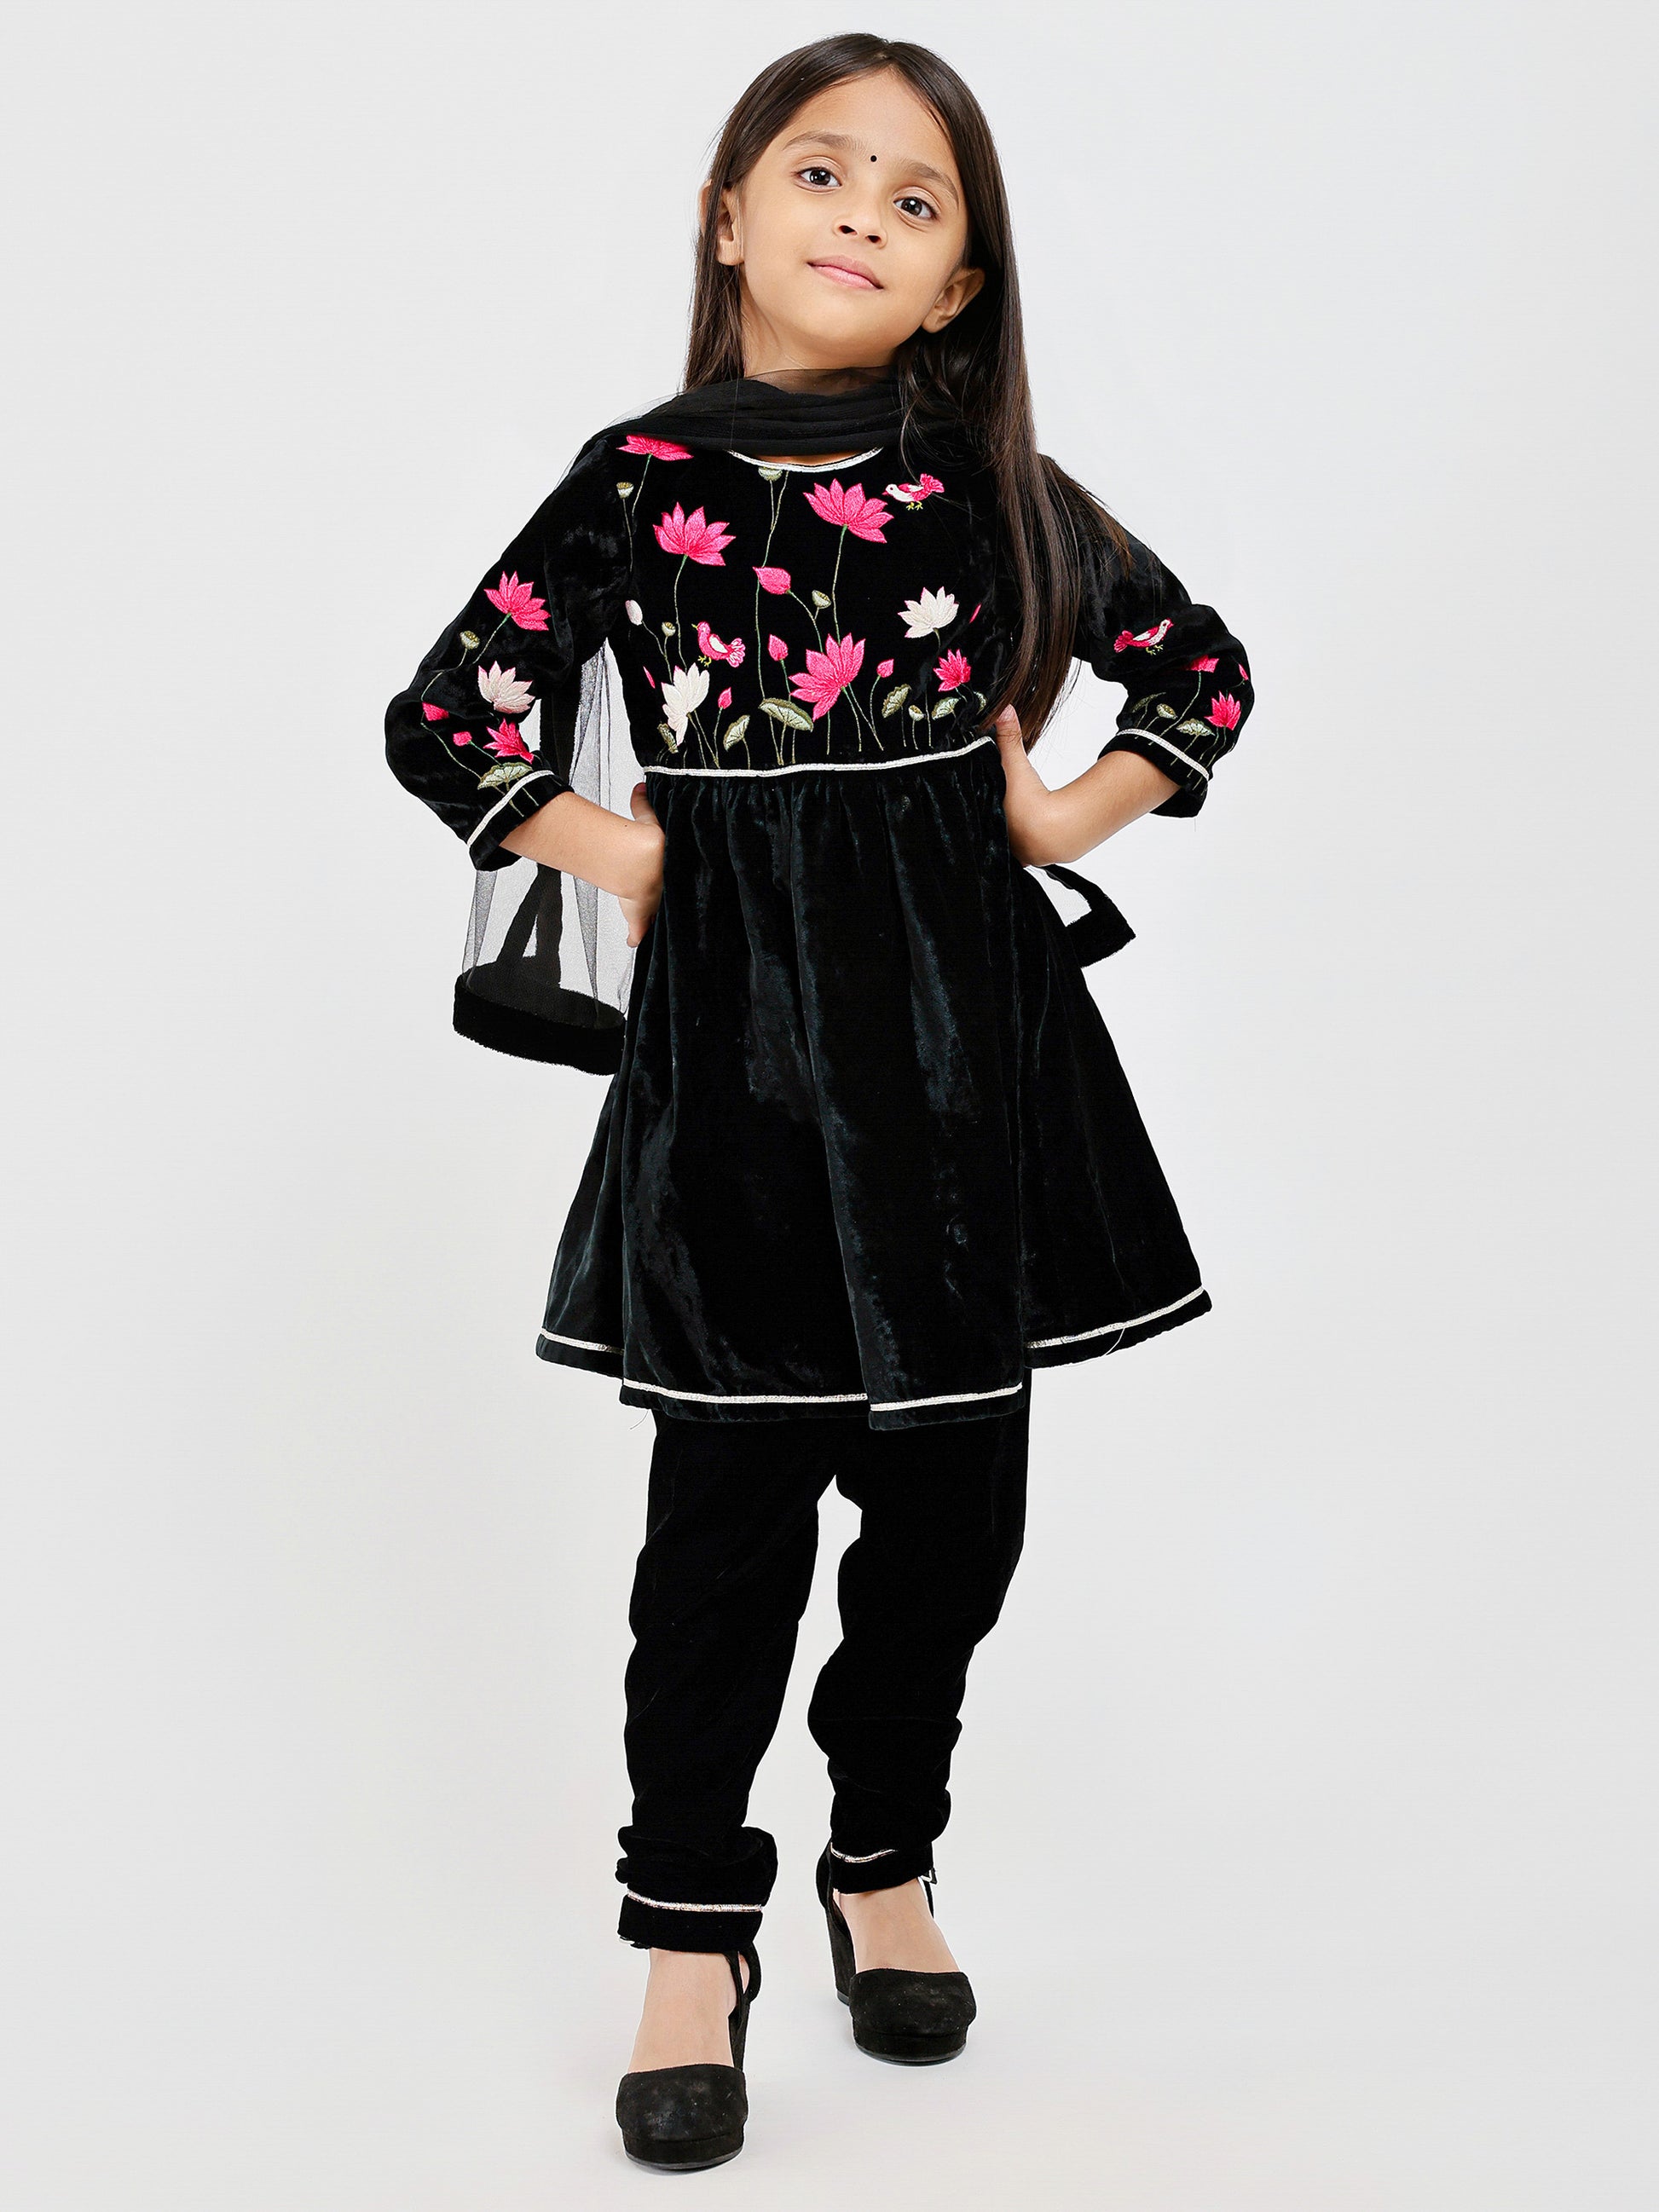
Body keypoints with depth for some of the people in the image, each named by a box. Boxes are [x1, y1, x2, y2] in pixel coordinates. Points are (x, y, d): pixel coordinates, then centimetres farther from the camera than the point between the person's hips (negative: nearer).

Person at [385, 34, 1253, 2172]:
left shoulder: (990, 490, 4)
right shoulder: (638, 486, -2)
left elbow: (1201, 669, 15)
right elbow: (445, 721, 1)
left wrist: (1059, 822, 4)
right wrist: (622, 854, -3)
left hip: (968, 1027, 3)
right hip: (741, 1032, -2)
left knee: (951, 1494, 9)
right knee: (731, 1503, -1)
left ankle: (888, 1870, 30)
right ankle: (693, 1943, 14)